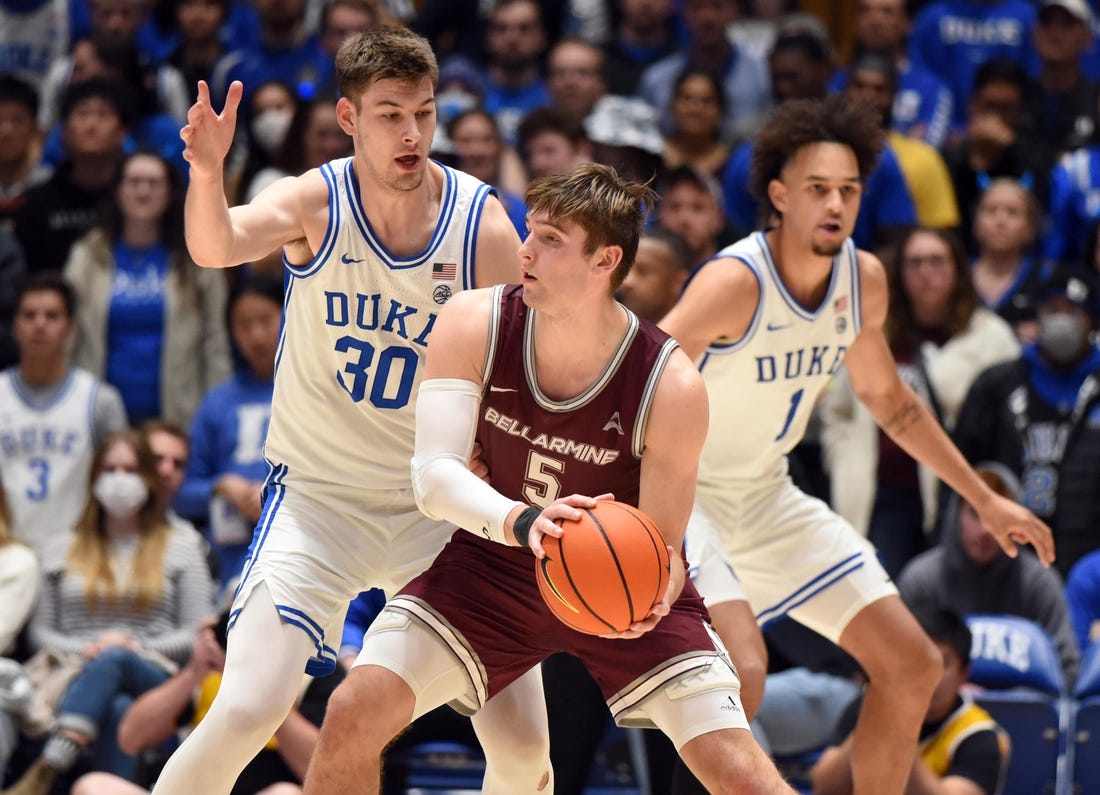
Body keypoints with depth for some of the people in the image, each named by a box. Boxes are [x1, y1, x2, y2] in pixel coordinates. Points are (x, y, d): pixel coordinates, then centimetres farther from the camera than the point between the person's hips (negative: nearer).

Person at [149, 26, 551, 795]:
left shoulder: (484, 227, -9)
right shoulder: (316, 203, -12)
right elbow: (215, 248, -34)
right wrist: (207, 174, -55)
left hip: (438, 501, 2)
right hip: (317, 496, -2)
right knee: (247, 711, -21)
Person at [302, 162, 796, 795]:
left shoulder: (671, 385, -25)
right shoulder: (475, 325, -19)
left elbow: (663, 549, -19)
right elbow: (434, 477, -26)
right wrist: (523, 521, -47)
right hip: (496, 563, 2)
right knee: (353, 716, -16)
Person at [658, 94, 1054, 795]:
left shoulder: (864, 280, -4)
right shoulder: (736, 282, -26)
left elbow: (890, 401, 14)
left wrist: (985, 500, 17)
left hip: (767, 494, 8)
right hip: (682, 491, -8)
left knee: (913, 667, 6)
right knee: (741, 665, -32)